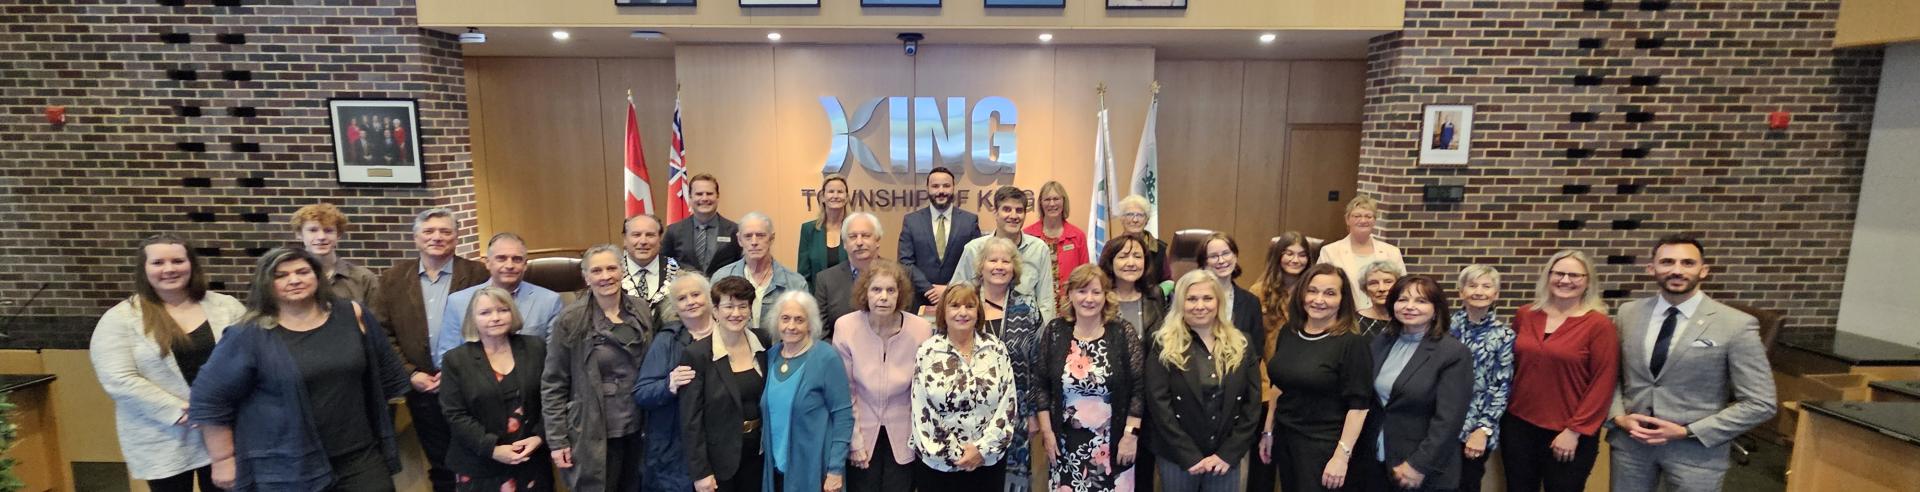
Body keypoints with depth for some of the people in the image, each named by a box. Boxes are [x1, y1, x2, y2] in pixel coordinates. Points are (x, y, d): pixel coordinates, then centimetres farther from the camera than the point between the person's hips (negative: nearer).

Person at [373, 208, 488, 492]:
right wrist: (410, 374, -5)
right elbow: (384, 334, 4)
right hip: (422, 388, 3)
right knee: (439, 466, 14)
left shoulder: (477, 274, -5)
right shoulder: (393, 279, 5)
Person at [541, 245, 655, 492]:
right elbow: (553, 385, -6)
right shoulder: (570, 320, -10)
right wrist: (557, 440, -8)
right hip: (593, 436, -3)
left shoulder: (642, 310, 0)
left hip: (638, 430, 3)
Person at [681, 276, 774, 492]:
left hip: (758, 451, 4)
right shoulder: (696, 354, -14)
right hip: (718, 457, -4)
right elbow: (691, 418, -12)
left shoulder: (763, 342, -2)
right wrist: (700, 471, -12)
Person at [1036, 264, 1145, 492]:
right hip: (1066, 443, 2)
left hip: (1113, 443, -1)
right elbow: (1042, 386, 3)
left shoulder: (1123, 333, -6)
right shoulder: (1055, 331, -1)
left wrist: (1131, 435, -8)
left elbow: (1139, 388, -5)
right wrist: (1046, 431, 0)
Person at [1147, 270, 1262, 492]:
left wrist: (1229, 453, -7)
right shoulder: (1164, 346, -5)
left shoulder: (1241, 345, 3)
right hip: (1178, 457, -2)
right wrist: (1190, 456, -15)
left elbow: (1252, 403, 1)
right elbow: (1158, 403, -11)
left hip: (1226, 457, 2)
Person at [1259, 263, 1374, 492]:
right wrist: (1268, 431, 12)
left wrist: (1342, 455, -18)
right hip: (1284, 440, 5)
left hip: (1324, 447, -5)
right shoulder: (1288, 332, 3)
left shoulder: (1352, 342, -14)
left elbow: (1358, 404, -15)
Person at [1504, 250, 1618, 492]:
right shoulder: (1524, 316, 3)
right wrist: (1503, 408, 4)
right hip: (1518, 426, 3)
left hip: (1566, 434, -3)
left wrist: (1575, 430, -11)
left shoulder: (1599, 324, -8)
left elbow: (1603, 383, -10)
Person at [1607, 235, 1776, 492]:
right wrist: (1618, 417, -8)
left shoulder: (1736, 325, -9)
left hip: (1696, 450, -2)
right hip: (1630, 441, 2)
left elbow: (1759, 404, -8)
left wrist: (1688, 432, -14)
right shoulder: (1628, 313, 0)